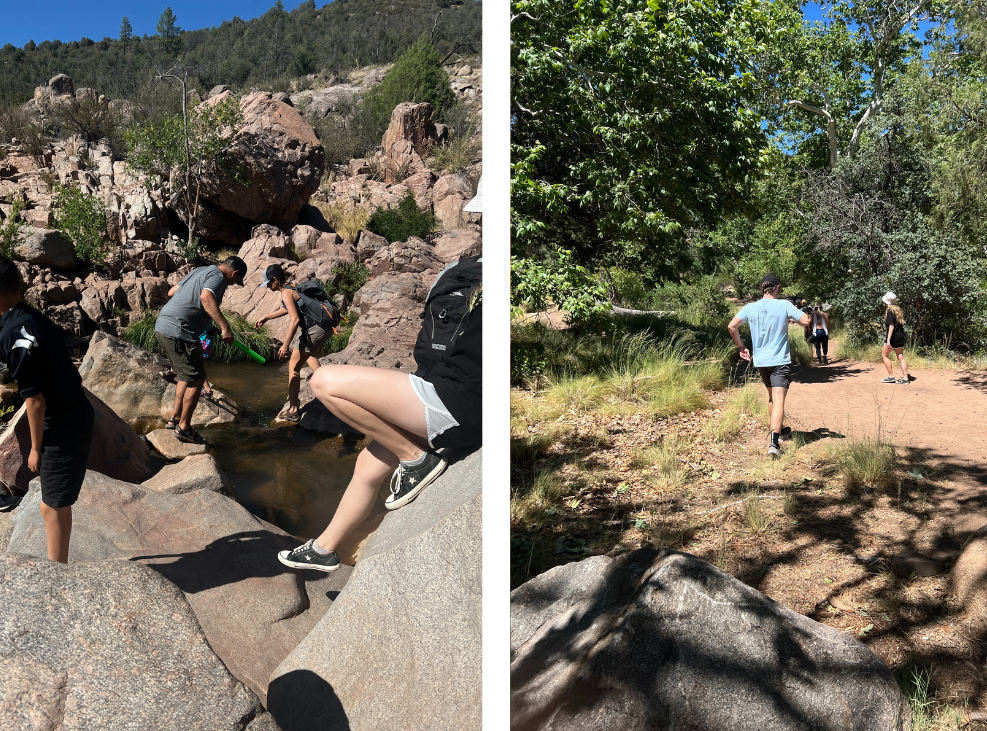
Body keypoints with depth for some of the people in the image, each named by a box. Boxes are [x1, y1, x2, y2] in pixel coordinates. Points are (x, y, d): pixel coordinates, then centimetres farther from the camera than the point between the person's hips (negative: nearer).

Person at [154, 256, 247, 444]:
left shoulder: (200, 271, 20)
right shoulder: (218, 277, -9)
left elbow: (171, 291, 27)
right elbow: (206, 297, -31)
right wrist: (224, 326, -34)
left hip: (163, 326, 10)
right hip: (179, 332, -10)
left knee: (186, 376, 23)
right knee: (196, 379, -1)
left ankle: (175, 418, 29)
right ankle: (184, 428, 7)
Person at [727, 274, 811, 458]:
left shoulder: (750, 307, 1)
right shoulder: (784, 305, -8)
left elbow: (731, 327, -4)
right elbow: (806, 321, -8)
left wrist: (741, 347, 7)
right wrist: (793, 319, 14)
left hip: (760, 361, 4)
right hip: (780, 360, -4)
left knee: (772, 397, 23)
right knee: (778, 401, -9)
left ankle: (780, 430, 40)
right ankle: (774, 441, -23)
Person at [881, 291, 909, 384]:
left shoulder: (890, 311, -14)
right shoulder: (899, 310, 12)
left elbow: (891, 326, -20)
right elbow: (901, 323, 17)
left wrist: (888, 340, -23)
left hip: (893, 337, -8)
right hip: (901, 337, 8)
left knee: (884, 355, 5)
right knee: (900, 357, 9)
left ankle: (891, 376, 2)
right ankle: (905, 377, 8)